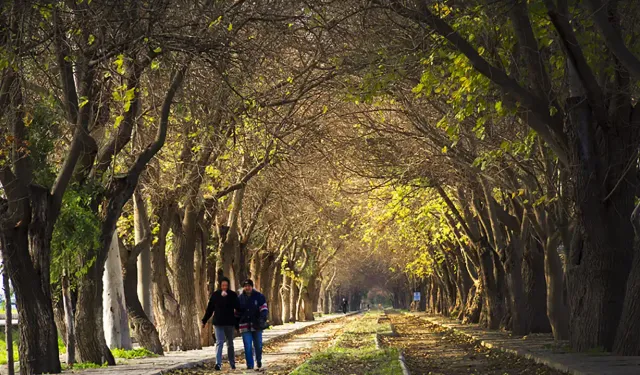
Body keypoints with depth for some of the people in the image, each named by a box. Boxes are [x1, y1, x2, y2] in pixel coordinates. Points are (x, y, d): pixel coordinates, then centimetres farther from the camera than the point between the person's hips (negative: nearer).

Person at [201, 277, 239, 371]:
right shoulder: (215, 294, 1)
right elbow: (209, 309, 5)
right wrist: (204, 320, 5)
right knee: (219, 342, -11)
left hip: (230, 323, 1)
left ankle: (232, 363, 25)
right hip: (218, 323, -1)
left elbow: (237, 307, -15)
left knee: (230, 344, 13)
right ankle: (218, 363, -19)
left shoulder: (232, 294, -2)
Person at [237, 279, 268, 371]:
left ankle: (259, 361, 33)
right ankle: (250, 365, 0)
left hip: (256, 325, -1)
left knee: (258, 345, 9)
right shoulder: (240, 298, 6)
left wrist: (262, 319, -17)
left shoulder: (259, 296, -1)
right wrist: (236, 324, 11)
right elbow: (238, 312, 16)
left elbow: (264, 309, -2)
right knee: (248, 346, -5)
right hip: (245, 326, 1)